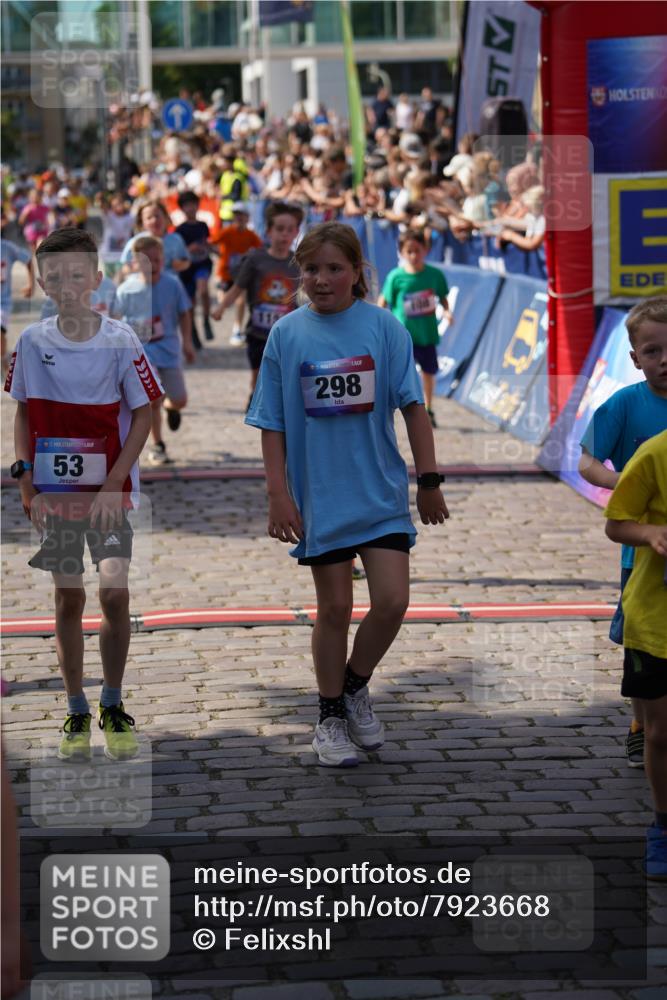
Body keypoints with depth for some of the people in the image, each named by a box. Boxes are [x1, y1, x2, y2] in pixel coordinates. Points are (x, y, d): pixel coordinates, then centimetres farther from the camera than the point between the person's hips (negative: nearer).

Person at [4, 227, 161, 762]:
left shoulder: (119, 340, -8)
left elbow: (144, 414, -5)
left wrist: (112, 486, -11)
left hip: (110, 491, -2)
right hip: (54, 493, 2)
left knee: (114, 592, -14)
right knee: (68, 600, 7)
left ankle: (113, 706, 4)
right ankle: (76, 712, 19)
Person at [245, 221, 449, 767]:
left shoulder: (384, 326, -4)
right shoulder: (287, 334, -2)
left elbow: (413, 407, -1)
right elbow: (272, 423, 1)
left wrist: (429, 481, -2)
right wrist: (278, 494, -4)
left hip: (381, 491, 0)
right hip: (318, 496, 0)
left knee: (392, 600, -6)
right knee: (334, 607, 6)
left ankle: (356, 686, 21)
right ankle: (331, 717, 23)